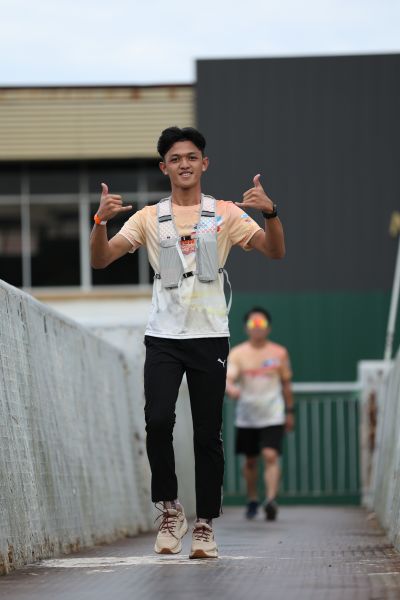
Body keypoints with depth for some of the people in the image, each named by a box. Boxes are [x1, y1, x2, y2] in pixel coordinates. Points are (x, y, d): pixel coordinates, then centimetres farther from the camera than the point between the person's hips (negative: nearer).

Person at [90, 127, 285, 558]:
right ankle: (168, 509, 1)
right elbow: (100, 260, 0)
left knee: (208, 434, 2)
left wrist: (270, 211, -22)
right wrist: (101, 220, -19)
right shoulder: (149, 218, 6)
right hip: (163, 337, 0)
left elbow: (275, 252, -4)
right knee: (158, 421, -17)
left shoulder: (226, 214, 4)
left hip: (210, 337, 0)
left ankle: (205, 525, 11)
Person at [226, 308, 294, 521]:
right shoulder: (237, 353, -1)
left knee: (271, 456, -17)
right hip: (246, 417, 1)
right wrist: (230, 389, -37)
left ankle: (271, 499, -26)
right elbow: (227, 378, -14)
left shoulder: (279, 353, 2)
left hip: (273, 417, -1)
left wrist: (289, 412, 13)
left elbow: (286, 384, 11)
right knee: (250, 460, 11)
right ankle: (252, 500, 27)